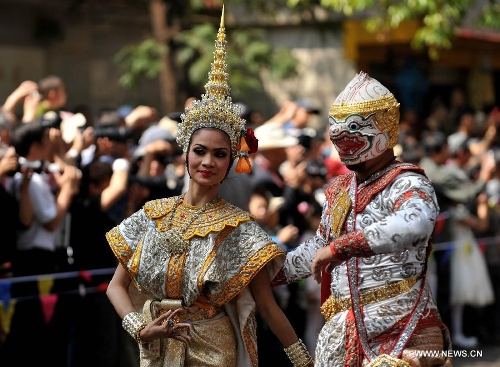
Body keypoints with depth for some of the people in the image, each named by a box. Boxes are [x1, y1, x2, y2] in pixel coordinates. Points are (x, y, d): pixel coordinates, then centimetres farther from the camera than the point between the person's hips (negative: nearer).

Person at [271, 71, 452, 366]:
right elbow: (320, 246, 29)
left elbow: (414, 223, -35)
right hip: (343, 329, 7)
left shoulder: (407, 184, -11)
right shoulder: (340, 188, 14)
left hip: (401, 331, -7)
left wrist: (339, 248, -34)